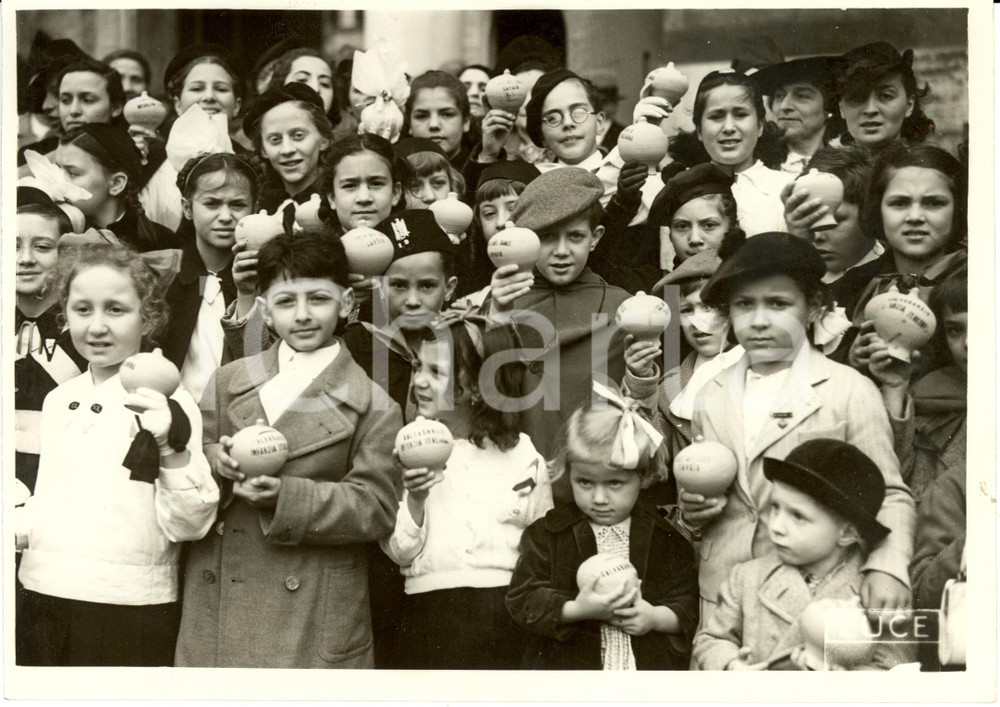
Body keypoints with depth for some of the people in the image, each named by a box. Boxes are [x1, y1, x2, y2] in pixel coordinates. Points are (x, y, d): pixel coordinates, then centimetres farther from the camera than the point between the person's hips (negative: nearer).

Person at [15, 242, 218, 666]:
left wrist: (173, 445, -26)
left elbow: (190, 525, -14)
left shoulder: (165, 403, -9)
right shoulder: (58, 400, 9)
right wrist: (15, 528, 3)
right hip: (41, 600, 6)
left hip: (129, 614, -5)